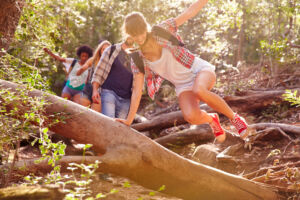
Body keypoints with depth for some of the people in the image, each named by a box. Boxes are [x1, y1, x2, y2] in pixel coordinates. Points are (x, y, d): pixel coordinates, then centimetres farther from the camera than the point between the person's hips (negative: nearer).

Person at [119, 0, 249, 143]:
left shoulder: (161, 31, -12)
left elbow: (189, 12, -9)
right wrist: (129, 120, -2)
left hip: (199, 69, -2)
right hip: (183, 86, 2)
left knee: (199, 91, -39)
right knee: (191, 117, -29)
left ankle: (234, 117, -14)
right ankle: (211, 119, 8)